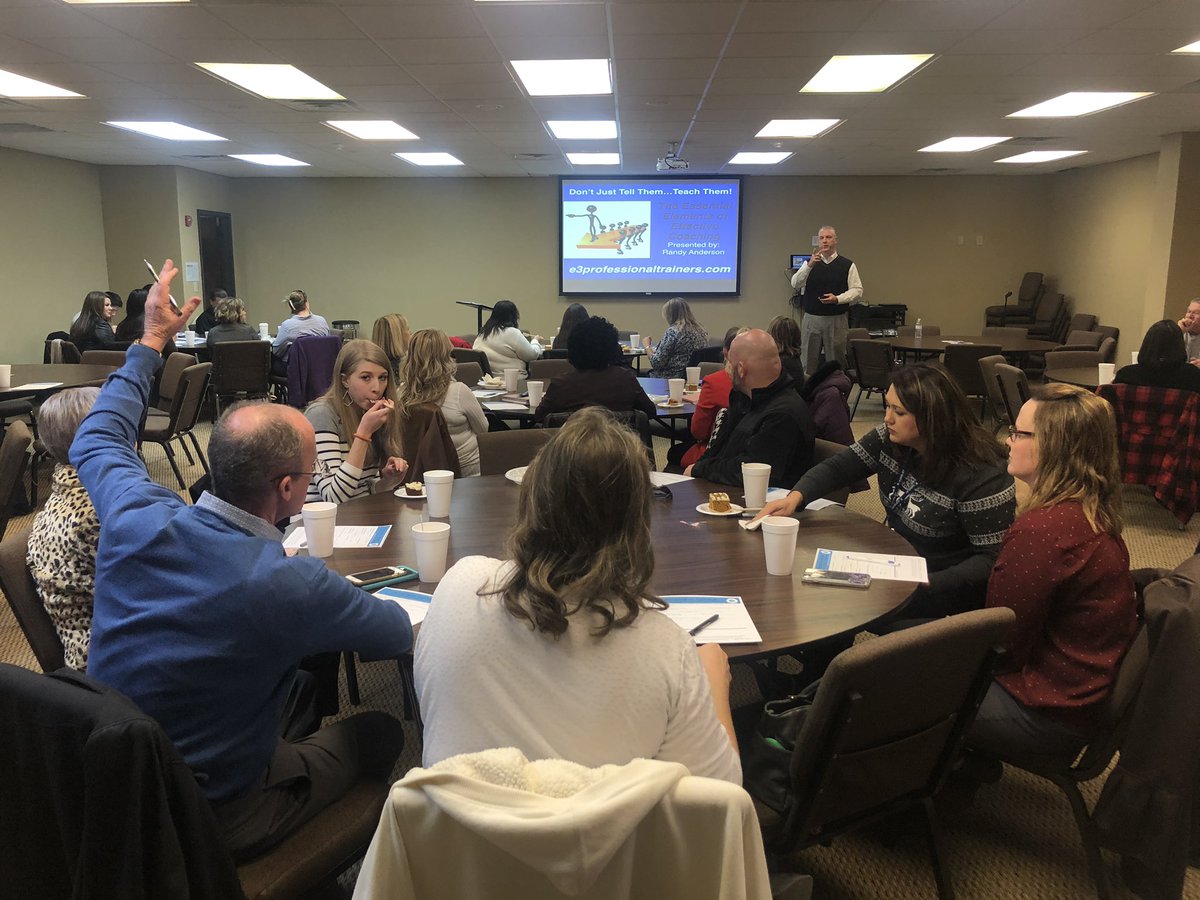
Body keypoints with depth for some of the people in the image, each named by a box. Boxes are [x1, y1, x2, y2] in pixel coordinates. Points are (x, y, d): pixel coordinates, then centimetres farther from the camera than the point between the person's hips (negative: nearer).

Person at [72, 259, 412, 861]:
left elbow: (97, 440, 8)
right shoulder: (291, 586, -33)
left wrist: (151, 341, 15)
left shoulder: (137, 519, -17)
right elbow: (398, 635, -12)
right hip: (209, 822, -6)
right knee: (381, 732, 9)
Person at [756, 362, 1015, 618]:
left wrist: (926, 586, -33)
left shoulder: (981, 476, -25)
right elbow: (837, 467, 2)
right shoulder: (890, 439, -7)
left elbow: (993, 559, -21)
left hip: (942, 587, -6)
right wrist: (796, 496, -18)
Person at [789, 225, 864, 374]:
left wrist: (838, 299, -16)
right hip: (811, 319, 2)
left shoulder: (847, 265, 4)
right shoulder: (810, 263, 9)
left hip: (837, 320, -1)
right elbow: (795, 285, -5)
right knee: (807, 362, 5)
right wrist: (809, 265, -19)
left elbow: (857, 290, 0)